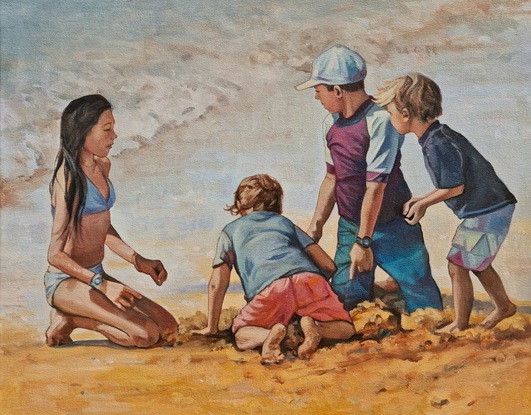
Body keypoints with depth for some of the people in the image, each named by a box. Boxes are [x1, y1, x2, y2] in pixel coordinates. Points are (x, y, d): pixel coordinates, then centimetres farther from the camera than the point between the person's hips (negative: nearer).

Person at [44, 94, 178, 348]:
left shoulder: (102, 166, 8)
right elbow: (55, 254, -19)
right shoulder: (70, 178, -18)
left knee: (168, 331, 1)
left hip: (95, 275, 9)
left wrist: (138, 261, 8)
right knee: (146, 334, -21)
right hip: (67, 281, -9)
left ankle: (70, 317, 7)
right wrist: (101, 285, -24)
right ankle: (68, 320, -2)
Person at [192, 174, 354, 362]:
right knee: (345, 329, 19)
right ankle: (313, 326, -15)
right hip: (309, 279, 2)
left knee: (241, 337, 20)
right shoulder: (284, 221, 34)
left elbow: (217, 283, 20)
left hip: (269, 290, -1)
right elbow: (328, 265, 27)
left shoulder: (230, 230, 30)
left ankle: (268, 334, -14)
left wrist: (212, 328, 28)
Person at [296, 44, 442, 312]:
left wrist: (363, 241, -20)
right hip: (349, 227, 6)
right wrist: (316, 226, 10)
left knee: (423, 300, 3)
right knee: (344, 298, 1)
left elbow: (375, 187, -22)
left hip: (392, 227, -6)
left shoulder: (380, 120, -21)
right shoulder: (330, 123, 3)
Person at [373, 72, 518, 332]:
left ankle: (460, 325, 18)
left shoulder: (437, 145, -24)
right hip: (493, 208, 10)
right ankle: (503, 306, 44)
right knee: (477, 263, 25)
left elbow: (454, 187, -19)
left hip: (485, 214, -10)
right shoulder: (441, 134, 6)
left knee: (457, 266, 2)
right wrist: (422, 201, 10)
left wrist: (422, 204, -5)